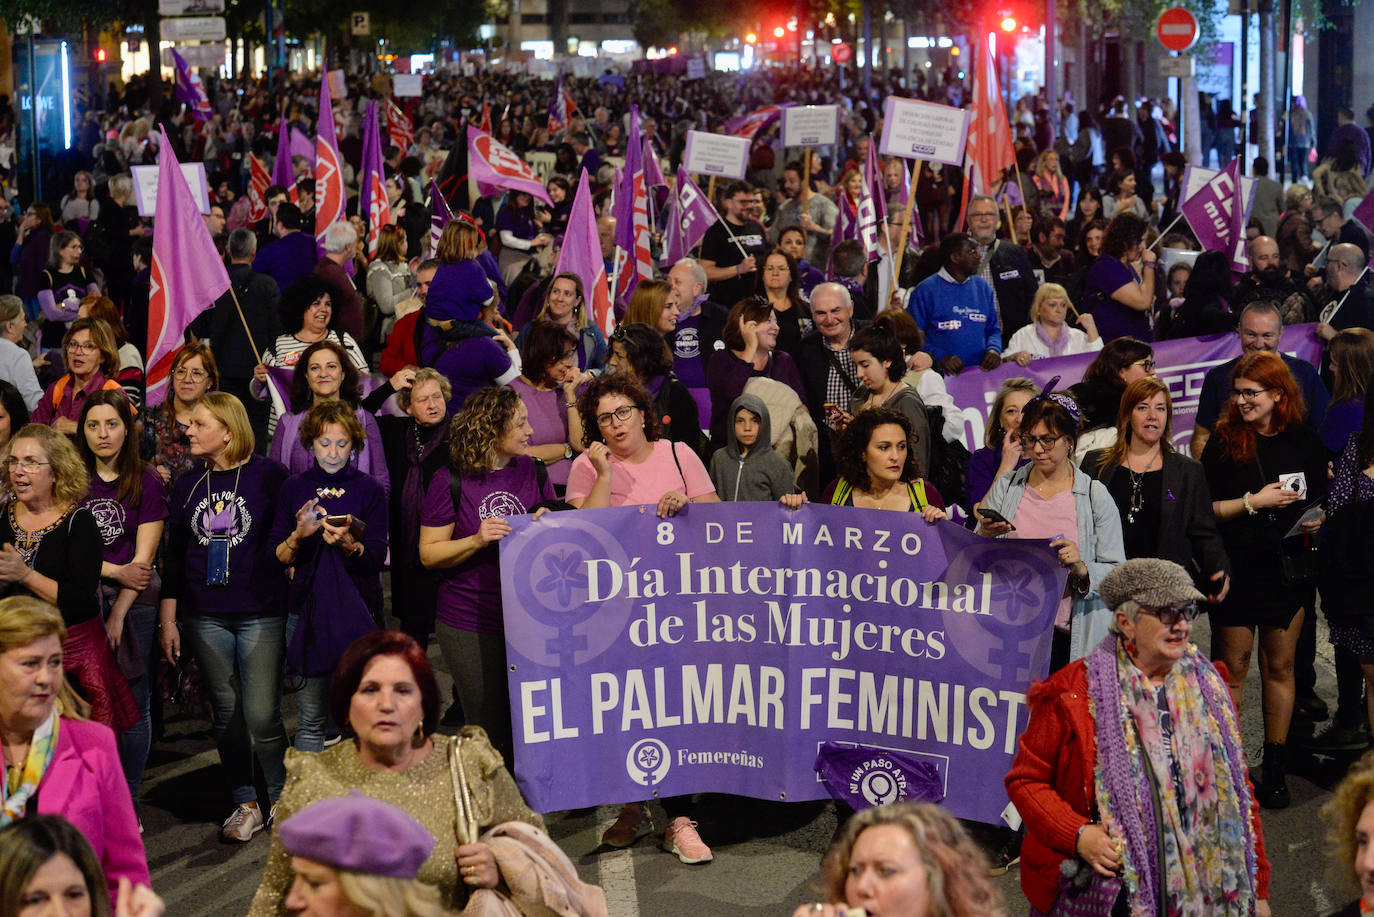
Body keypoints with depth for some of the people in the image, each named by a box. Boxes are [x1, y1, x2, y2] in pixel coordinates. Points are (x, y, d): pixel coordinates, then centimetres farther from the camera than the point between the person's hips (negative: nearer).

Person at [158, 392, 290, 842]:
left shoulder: (268, 475, -3)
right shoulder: (187, 486, 11)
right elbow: (173, 556, 13)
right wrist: (168, 619, 11)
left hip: (261, 614, -4)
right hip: (206, 618, 4)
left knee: (262, 716, -7)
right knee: (226, 715, 8)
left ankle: (282, 800, 10)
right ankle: (245, 804, 20)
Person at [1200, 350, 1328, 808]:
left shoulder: (1305, 441, 2)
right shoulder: (1225, 440, -4)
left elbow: (1320, 501, 14)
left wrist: (1316, 521, -7)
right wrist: (1254, 502, -15)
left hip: (1288, 569, 2)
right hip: (1236, 569, -2)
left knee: (1279, 667, 9)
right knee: (1231, 668, 3)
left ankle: (1274, 767, 19)